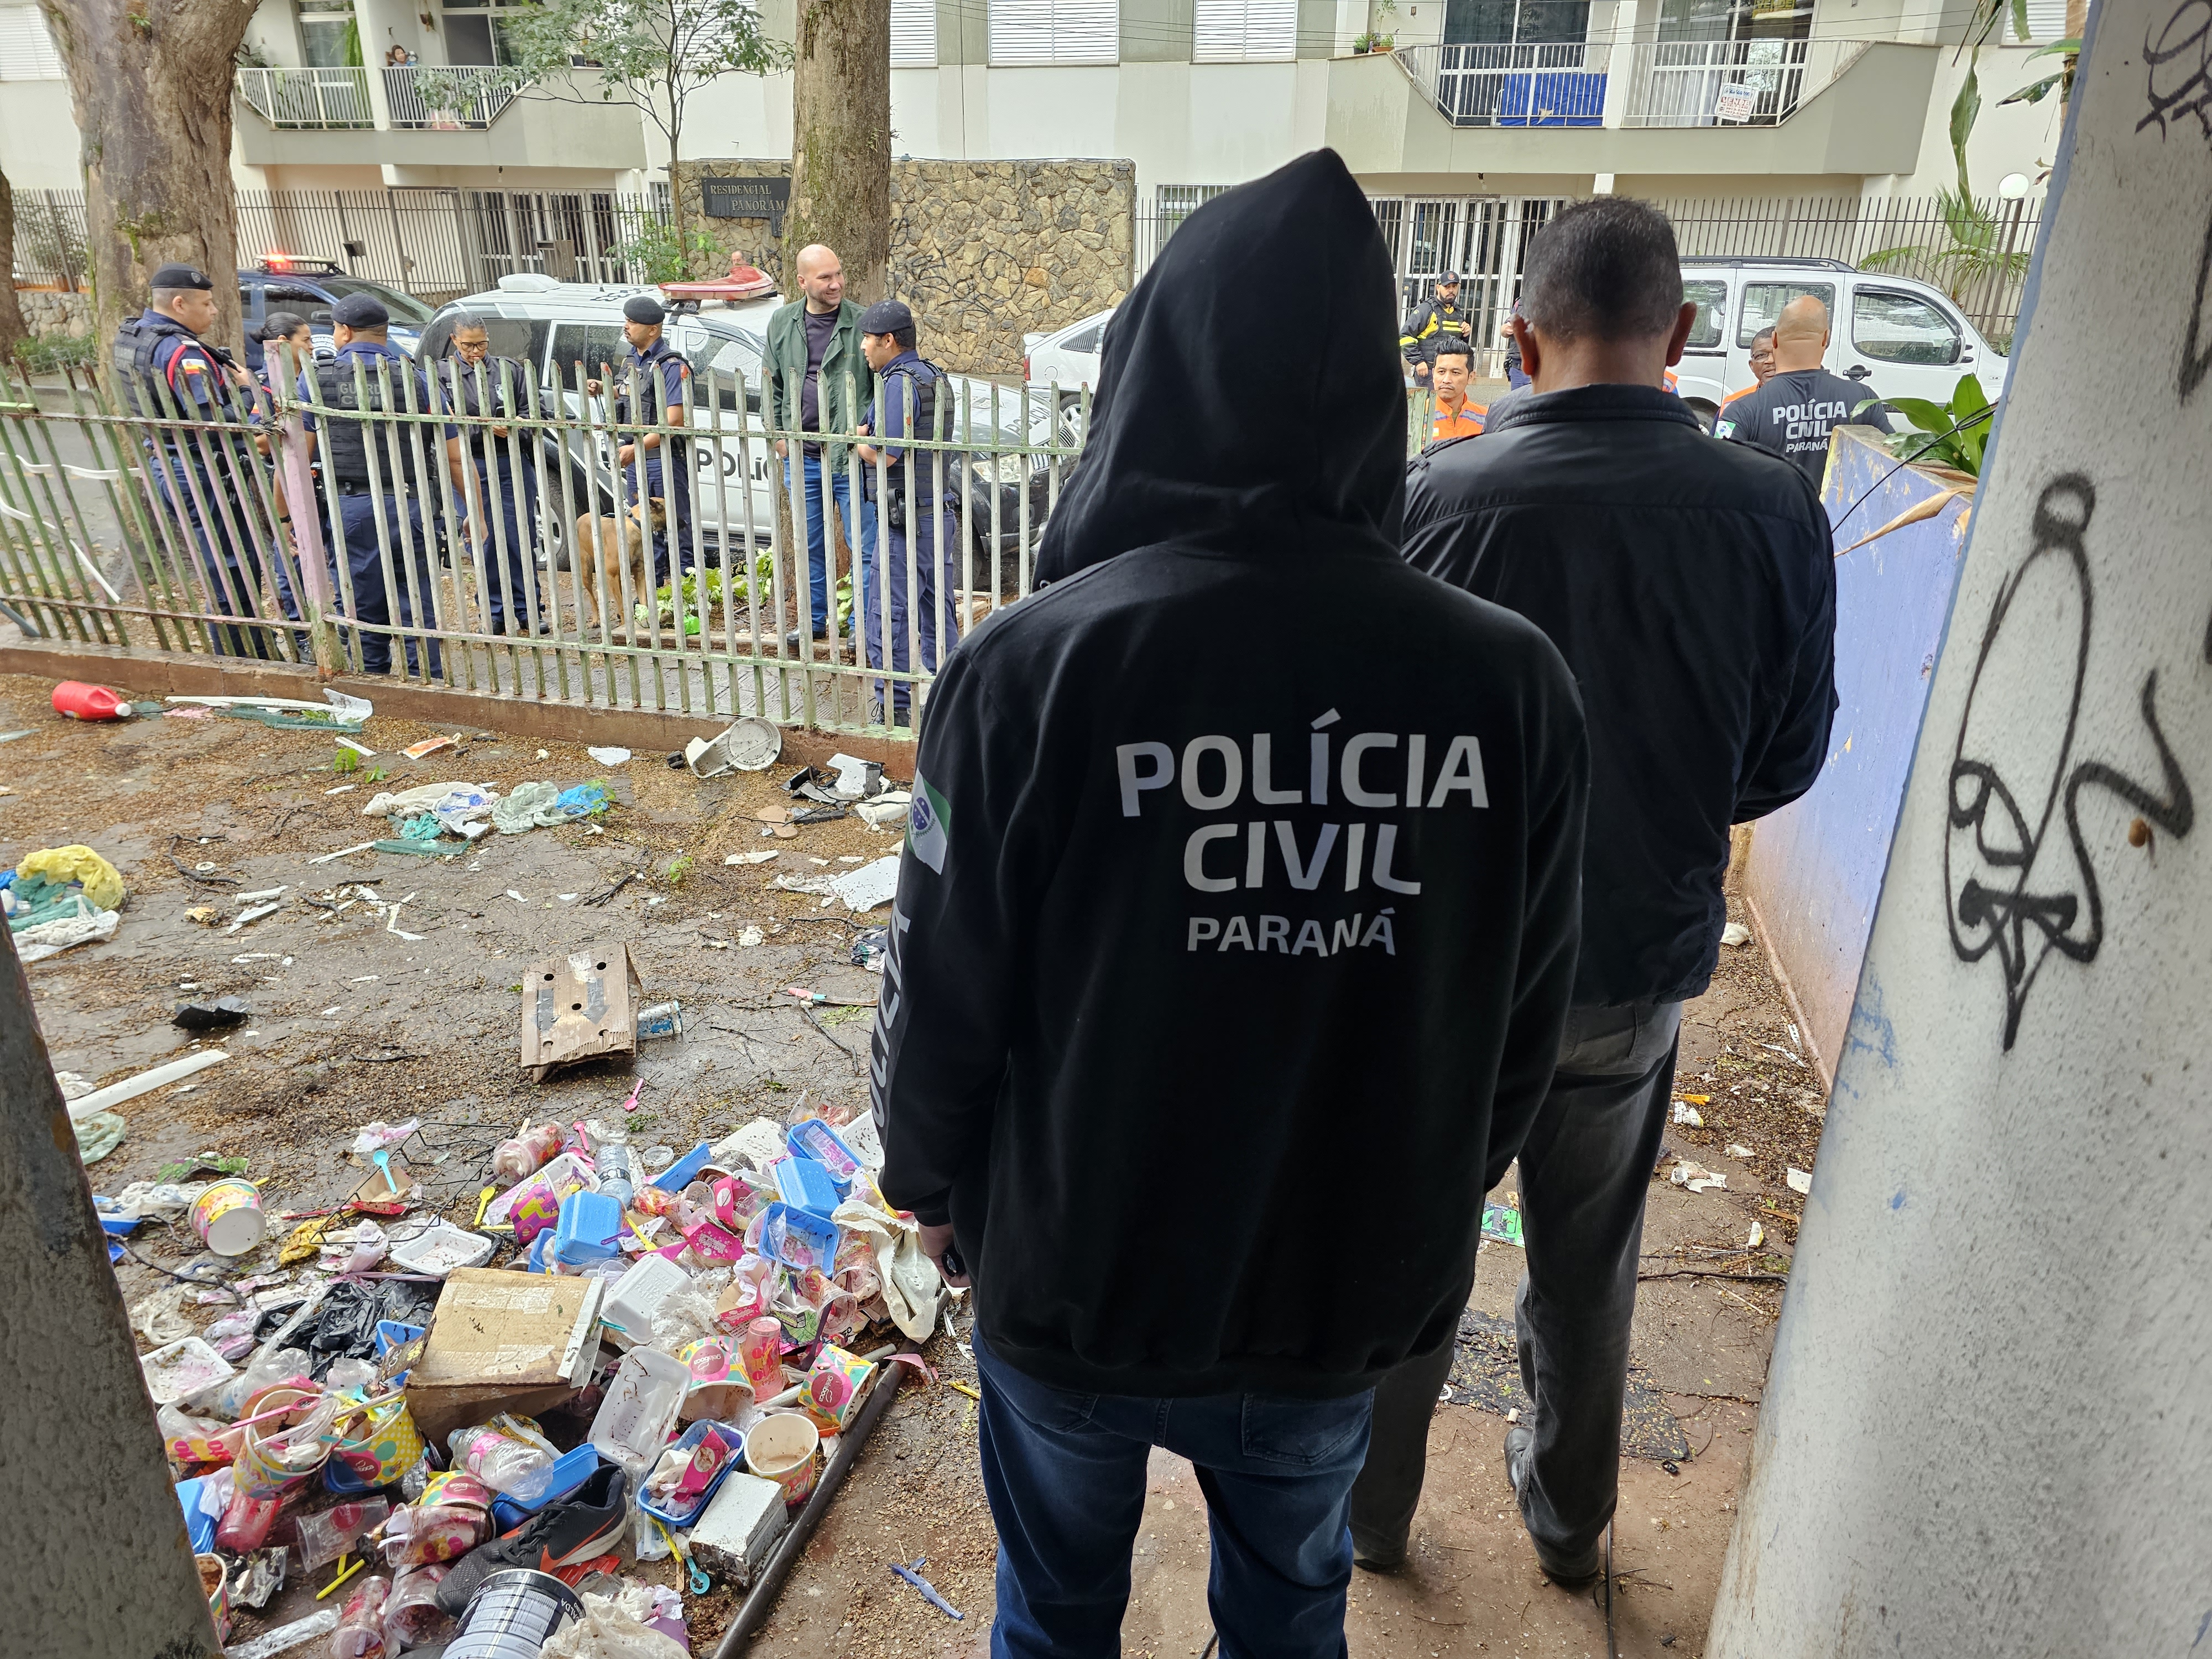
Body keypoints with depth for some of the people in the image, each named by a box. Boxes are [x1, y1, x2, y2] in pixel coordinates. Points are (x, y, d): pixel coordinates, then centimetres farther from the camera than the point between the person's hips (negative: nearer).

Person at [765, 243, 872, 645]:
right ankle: (815, 620, 28)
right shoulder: (782, 324, 8)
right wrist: (779, 434, 7)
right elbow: (773, 386, 16)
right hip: (803, 458, 4)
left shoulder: (861, 322, -5)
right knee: (811, 547, 15)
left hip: (850, 457, -4)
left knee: (864, 545, -1)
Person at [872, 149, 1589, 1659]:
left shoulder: (1030, 667, -24)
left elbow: (944, 998, -14)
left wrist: (930, 1184, 6)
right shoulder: (1513, 684, -16)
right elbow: (1524, 1034, -5)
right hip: (1351, 1295, 2)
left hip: (1076, 1277, -1)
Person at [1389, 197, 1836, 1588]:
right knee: (1591, 1262, 23)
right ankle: (1569, 1515, 44)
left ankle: (1372, 1502, 39)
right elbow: (1785, 765, -2)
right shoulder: (1777, 513, -12)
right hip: (1642, 961, 2)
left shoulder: (1439, 497, -19)